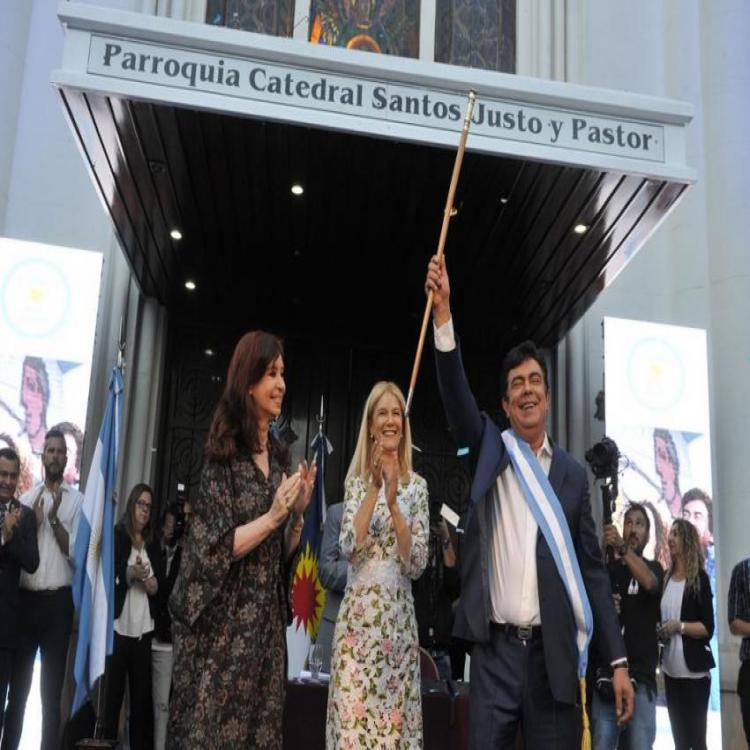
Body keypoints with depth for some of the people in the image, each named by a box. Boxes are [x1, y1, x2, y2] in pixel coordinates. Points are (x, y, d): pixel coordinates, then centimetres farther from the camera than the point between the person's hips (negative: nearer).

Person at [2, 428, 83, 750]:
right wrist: (33, 524, -10)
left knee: (52, 692, 5)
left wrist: (54, 518, -17)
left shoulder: (77, 500, 0)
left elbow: (75, 552, -6)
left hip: (58, 602, -3)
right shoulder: (26, 498, 10)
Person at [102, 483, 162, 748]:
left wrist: (148, 580, -6)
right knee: (112, 693, -4)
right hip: (118, 625, -3)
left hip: (143, 629, 3)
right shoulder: (116, 537, 3)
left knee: (142, 695, 2)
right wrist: (130, 573, -18)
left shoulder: (153, 546, 15)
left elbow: (159, 587, 13)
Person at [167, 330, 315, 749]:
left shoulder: (279, 455, 10)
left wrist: (299, 511, -2)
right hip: (224, 623, -6)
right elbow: (216, 548, -14)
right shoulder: (224, 453, -10)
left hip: (267, 620, 6)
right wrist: (272, 516, -20)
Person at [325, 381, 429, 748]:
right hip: (358, 613, 0)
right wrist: (374, 489, -13)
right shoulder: (357, 481, 5)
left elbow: (417, 563, -4)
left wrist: (393, 502, -14)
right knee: (351, 716, 0)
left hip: (399, 616, 1)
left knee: (395, 719, 6)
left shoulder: (417, 486, 4)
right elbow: (349, 548, -9)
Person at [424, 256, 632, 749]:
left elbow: (592, 568, 9)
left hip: (554, 654, 1)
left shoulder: (572, 474, 8)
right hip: (495, 650, -1)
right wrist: (443, 311, -25)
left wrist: (618, 659, 4)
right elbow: (456, 395, -12)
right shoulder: (491, 450, 6)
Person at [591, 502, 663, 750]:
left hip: (641, 678, -1)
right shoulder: (608, 569, 12)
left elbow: (649, 582, -16)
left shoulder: (654, 568, 9)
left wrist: (621, 546, -31)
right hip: (606, 675, 1)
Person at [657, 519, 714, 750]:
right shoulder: (666, 578, 11)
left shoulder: (700, 578, -6)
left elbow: (708, 628, -11)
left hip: (694, 670, -6)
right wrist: (659, 631, 3)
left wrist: (680, 626, -22)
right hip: (671, 669, 6)